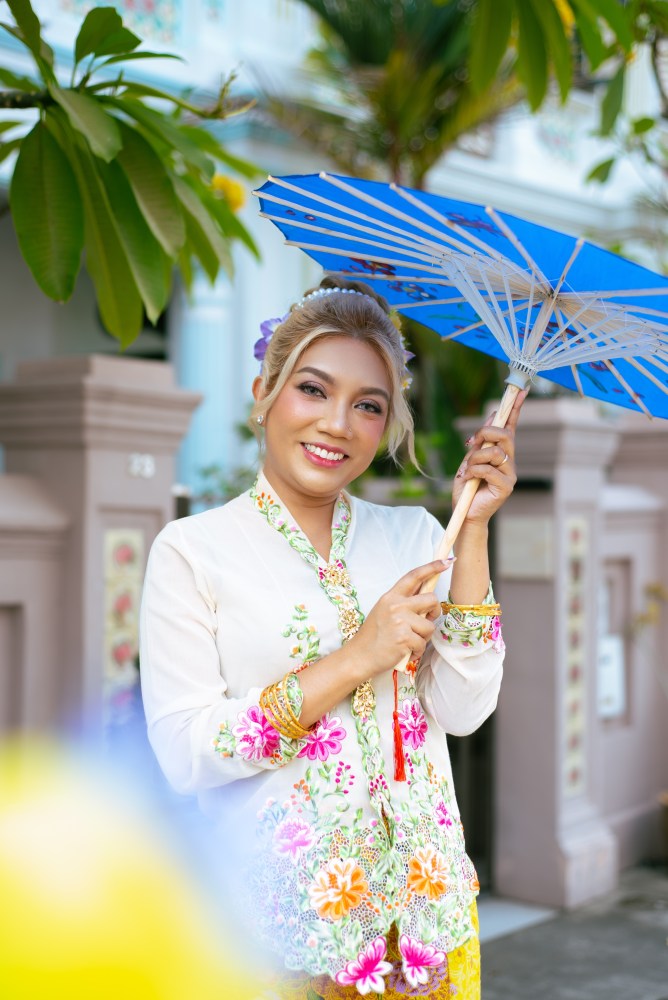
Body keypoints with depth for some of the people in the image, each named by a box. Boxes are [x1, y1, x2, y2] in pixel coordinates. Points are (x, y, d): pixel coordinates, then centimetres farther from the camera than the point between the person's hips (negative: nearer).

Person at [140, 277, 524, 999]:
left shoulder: (414, 536, 4)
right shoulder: (193, 550, -6)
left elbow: (462, 711, -6)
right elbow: (184, 755, -14)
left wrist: (473, 528, -10)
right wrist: (356, 658, -18)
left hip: (416, 893, 4)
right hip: (273, 902, -3)